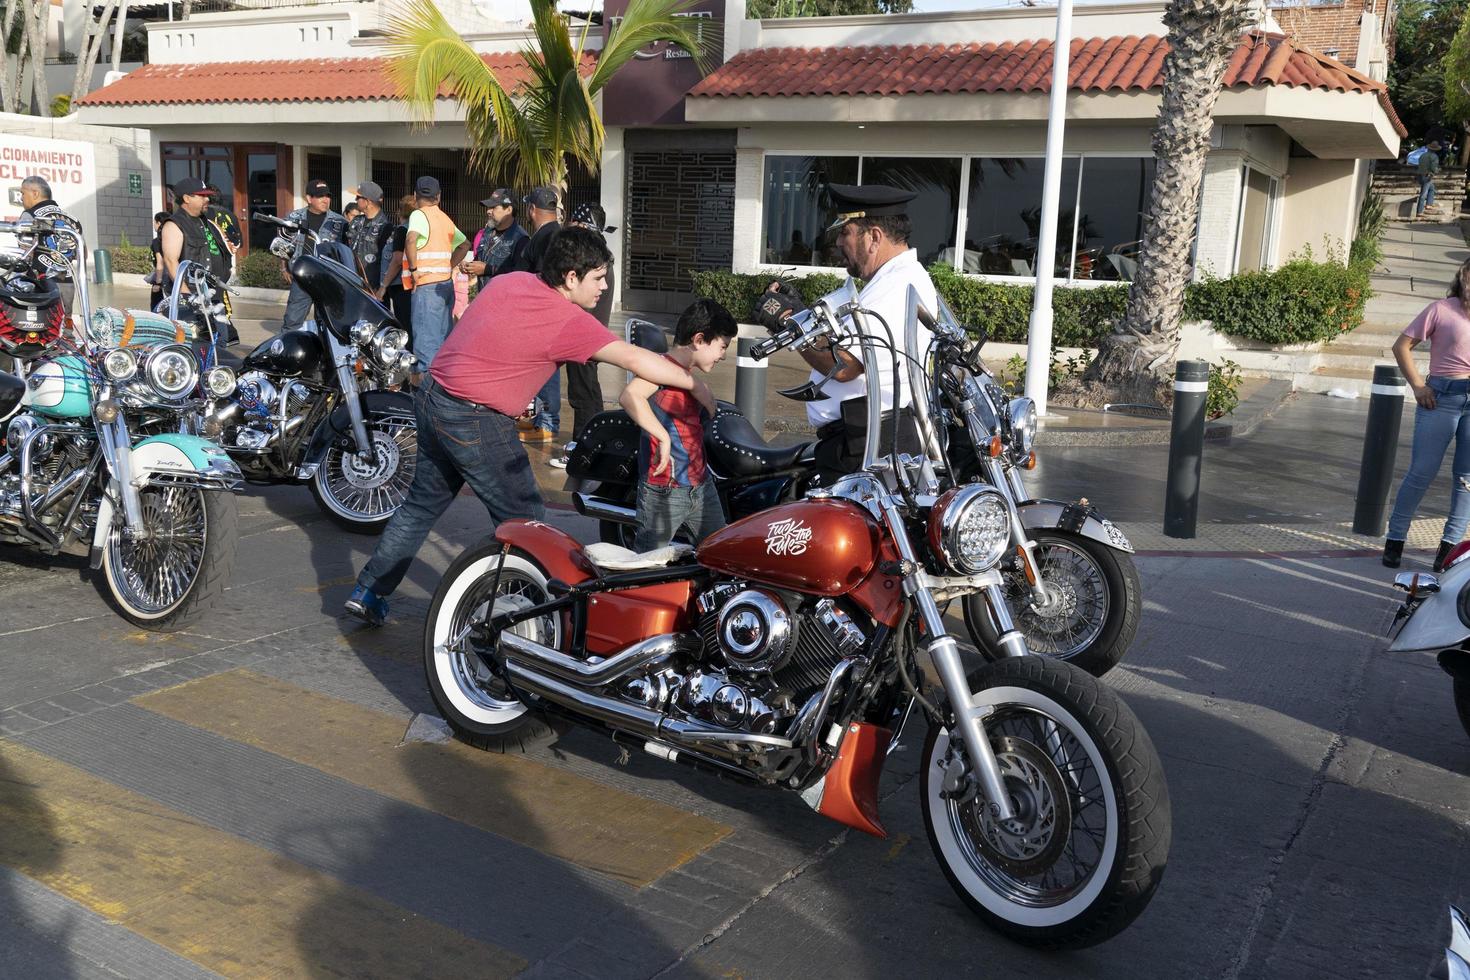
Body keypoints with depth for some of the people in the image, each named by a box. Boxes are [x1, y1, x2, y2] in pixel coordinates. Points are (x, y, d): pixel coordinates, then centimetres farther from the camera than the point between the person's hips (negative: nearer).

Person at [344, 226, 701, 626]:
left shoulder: (510, 280, 5)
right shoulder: (568, 321, -19)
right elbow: (635, 360, -24)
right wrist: (694, 383, -18)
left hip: (431, 397, 9)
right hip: (474, 421, -9)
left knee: (422, 504, 22)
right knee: (525, 522, 4)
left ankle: (368, 593, 30)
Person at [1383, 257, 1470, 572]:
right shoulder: (1442, 310, -1)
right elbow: (1401, 346, 0)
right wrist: (1418, 386, -7)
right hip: (1442, 398, -4)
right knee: (1422, 472, 1)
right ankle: (1395, 539, 13)